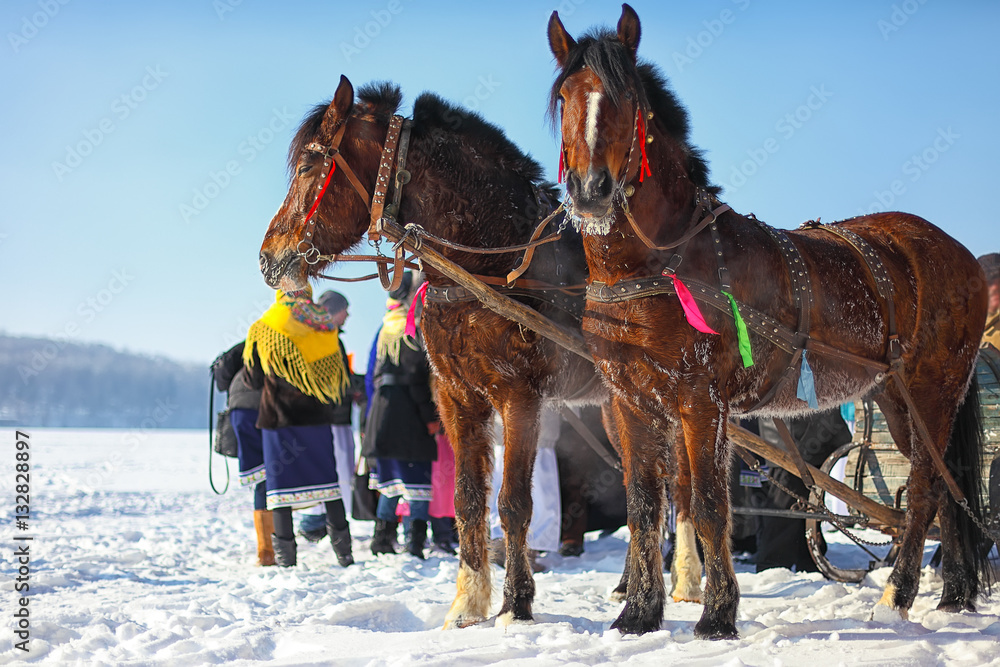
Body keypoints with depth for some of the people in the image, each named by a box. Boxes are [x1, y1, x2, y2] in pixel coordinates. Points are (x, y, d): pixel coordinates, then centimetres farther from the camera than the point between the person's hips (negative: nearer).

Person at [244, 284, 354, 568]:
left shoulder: (264, 330, -4)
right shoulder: (325, 329, 5)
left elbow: (255, 380, 0)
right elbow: (341, 380, 11)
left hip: (279, 417, -3)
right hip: (317, 416, 3)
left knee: (280, 481, 1)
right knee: (327, 479, 10)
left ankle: (285, 552, -2)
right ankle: (343, 548, 10)